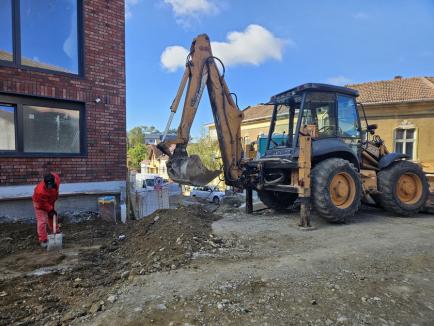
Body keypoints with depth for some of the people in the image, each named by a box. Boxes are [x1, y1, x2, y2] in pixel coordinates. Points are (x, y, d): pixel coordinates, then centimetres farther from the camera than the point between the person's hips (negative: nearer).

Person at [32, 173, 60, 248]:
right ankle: (43, 241, 1)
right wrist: (51, 210, -17)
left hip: (50, 201, 6)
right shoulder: (40, 191, -43)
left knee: (52, 217, 19)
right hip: (40, 203, -6)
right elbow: (43, 203, -27)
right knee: (42, 221, -10)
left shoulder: (56, 178, -32)